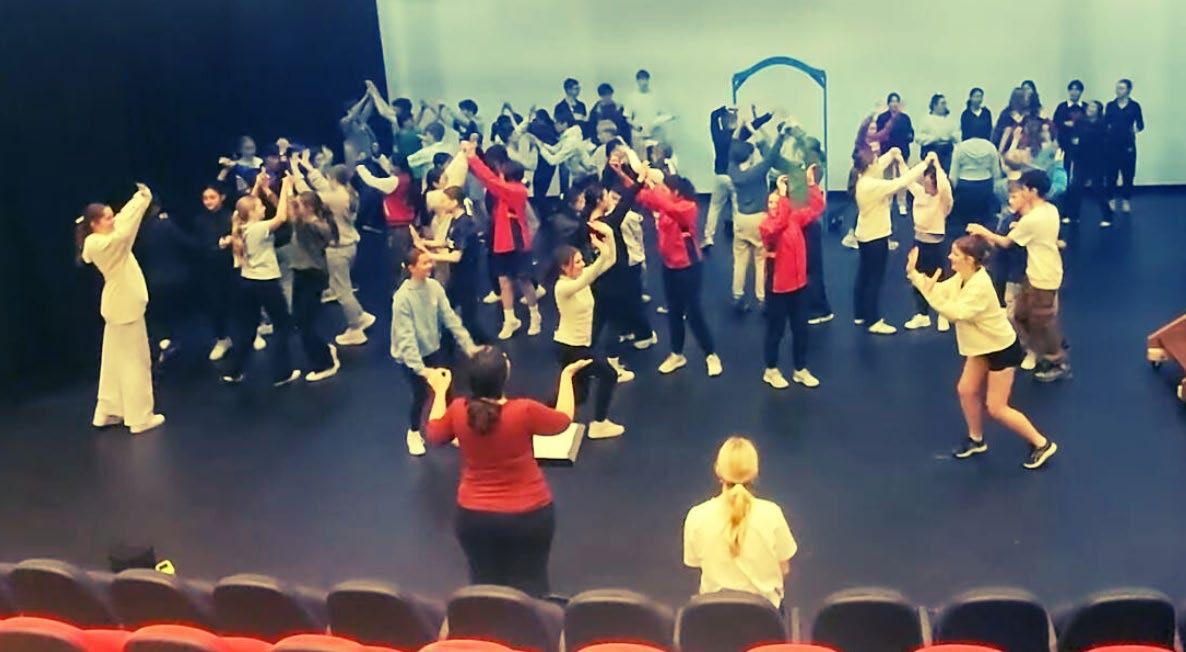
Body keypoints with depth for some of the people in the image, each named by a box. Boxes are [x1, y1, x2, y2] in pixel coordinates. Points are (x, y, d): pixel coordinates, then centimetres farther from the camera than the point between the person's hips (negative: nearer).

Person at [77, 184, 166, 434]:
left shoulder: (100, 242, 5)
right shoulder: (101, 244, -22)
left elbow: (124, 220, 12)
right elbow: (124, 233, -38)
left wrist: (140, 198, 1)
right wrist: (143, 199, -31)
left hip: (120, 305, 10)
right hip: (125, 307, -10)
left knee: (115, 359, 16)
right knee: (135, 361, -1)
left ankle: (108, 411, 26)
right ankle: (140, 418, 8)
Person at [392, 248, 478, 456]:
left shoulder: (435, 286, -11)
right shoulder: (403, 297, -27)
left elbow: (450, 318, -7)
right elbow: (406, 337, -30)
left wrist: (469, 345, -12)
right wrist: (420, 368, -35)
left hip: (433, 349, 5)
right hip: (409, 355, -5)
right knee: (421, 394, -1)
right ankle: (414, 433, 28)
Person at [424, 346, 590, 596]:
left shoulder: (458, 410, -16)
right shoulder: (524, 411, -25)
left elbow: (435, 436, 5)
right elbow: (563, 420, -5)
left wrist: (440, 391, 15)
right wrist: (567, 375, 8)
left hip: (475, 515, 3)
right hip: (529, 514, -2)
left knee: (484, 584, 22)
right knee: (530, 585, 15)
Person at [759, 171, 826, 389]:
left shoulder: (795, 218, 2)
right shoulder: (766, 226, -16)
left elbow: (817, 208, 3)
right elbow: (779, 223, -36)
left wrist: (811, 183, -7)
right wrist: (782, 193, -36)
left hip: (799, 283, 6)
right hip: (777, 286, -5)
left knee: (801, 329, 14)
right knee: (776, 330, 7)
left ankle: (801, 370, 27)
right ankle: (771, 370, 23)